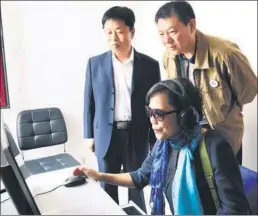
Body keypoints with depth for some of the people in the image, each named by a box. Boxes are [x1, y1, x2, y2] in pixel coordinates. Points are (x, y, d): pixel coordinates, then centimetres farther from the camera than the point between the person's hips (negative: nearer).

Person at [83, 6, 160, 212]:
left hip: (137, 136, -1)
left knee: (136, 187, 14)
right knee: (107, 189, 13)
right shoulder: (95, 63, 0)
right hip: (106, 136, 1)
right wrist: (89, 135, 6)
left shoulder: (150, 65, -3)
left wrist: (155, 140, 3)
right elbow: (89, 101, 6)